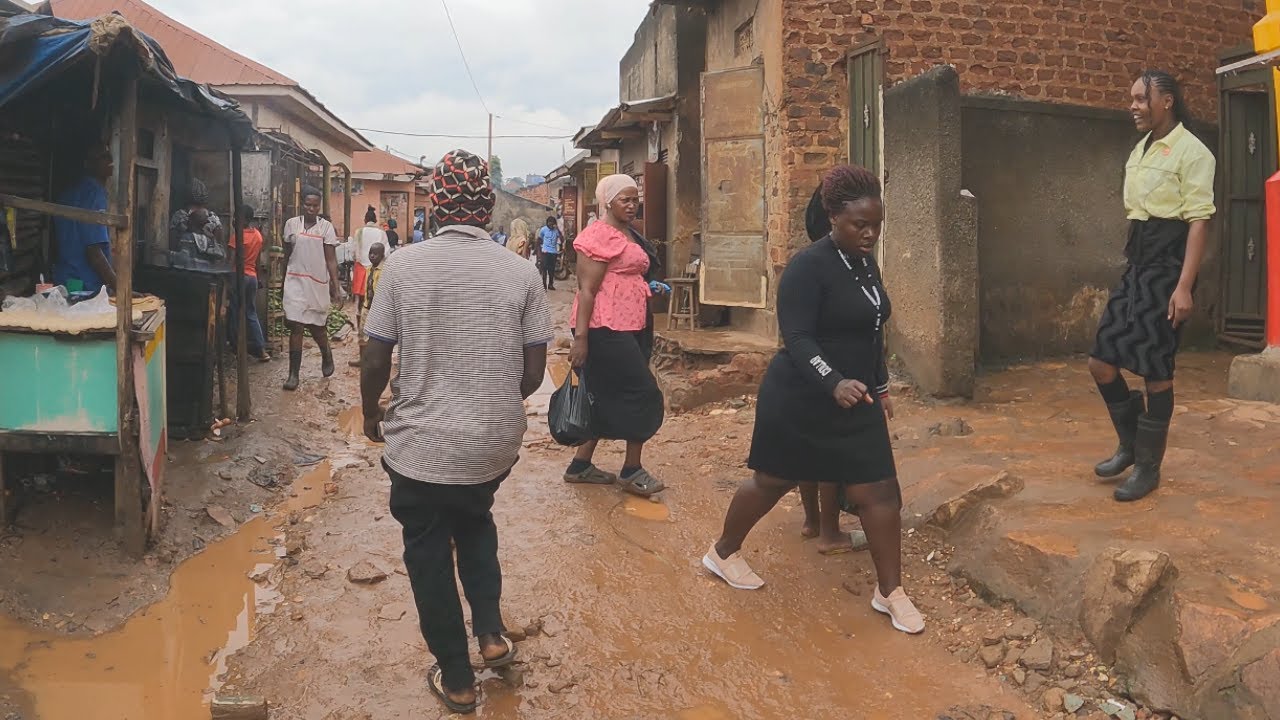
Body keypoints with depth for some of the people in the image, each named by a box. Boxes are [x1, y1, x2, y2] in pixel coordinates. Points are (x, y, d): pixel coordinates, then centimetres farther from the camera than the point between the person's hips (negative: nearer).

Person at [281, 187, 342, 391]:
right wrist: (284, 281, 16)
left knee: (316, 326, 10)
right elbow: (287, 255, 12)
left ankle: (327, 355, 40)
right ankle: (293, 373, 0)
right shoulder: (291, 224, 3)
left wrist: (336, 286, -11)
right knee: (296, 326, -5)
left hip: (318, 282, -1)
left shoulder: (326, 227, -1)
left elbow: (331, 259, -4)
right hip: (295, 280, 1)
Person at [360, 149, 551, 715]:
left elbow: (375, 361, -6)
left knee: (429, 553, 16)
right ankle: (491, 632, 26)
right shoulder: (520, 272, -6)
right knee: (475, 520, 31)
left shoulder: (403, 266, -10)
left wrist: (371, 414, 13)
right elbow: (534, 370, -3)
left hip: (421, 444, -2)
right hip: (496, 444, 2)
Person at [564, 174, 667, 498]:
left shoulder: (628, 236, 16)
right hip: (606, 329, -10)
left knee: (611, 398, 13)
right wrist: (580, 337, -23)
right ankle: (632, 471, 6)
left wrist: (651, 287, 16)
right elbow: (587, 289, -20)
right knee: (643, 394, -6)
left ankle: (581, 465, 21)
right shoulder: (600, 235, -14)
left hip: (627, 327, 10)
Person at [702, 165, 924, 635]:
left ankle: (889, 592, 18)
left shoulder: (866, 263, 7)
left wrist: (879, 387, 21)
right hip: (798, 401, -7)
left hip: (854, 401, 7)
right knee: (773, 482, 10)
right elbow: (796, 337, -25)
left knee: (881, 492, 3)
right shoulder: (809, 266, -19)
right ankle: (722, 553, 34)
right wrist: (833, 383, -39)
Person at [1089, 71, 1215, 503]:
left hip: (1167, 265, -8)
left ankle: (1149, 466, 12)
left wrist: (1184, 287, -21)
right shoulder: (1139, 152, 16)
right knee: (1100, 362, 4)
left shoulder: (1191, 152, -9)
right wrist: (1134, 268, 17)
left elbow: (1199, 221, -15)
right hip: (1136, 265, 8)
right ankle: (1130, 444, 23)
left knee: (1156, 371, -1)